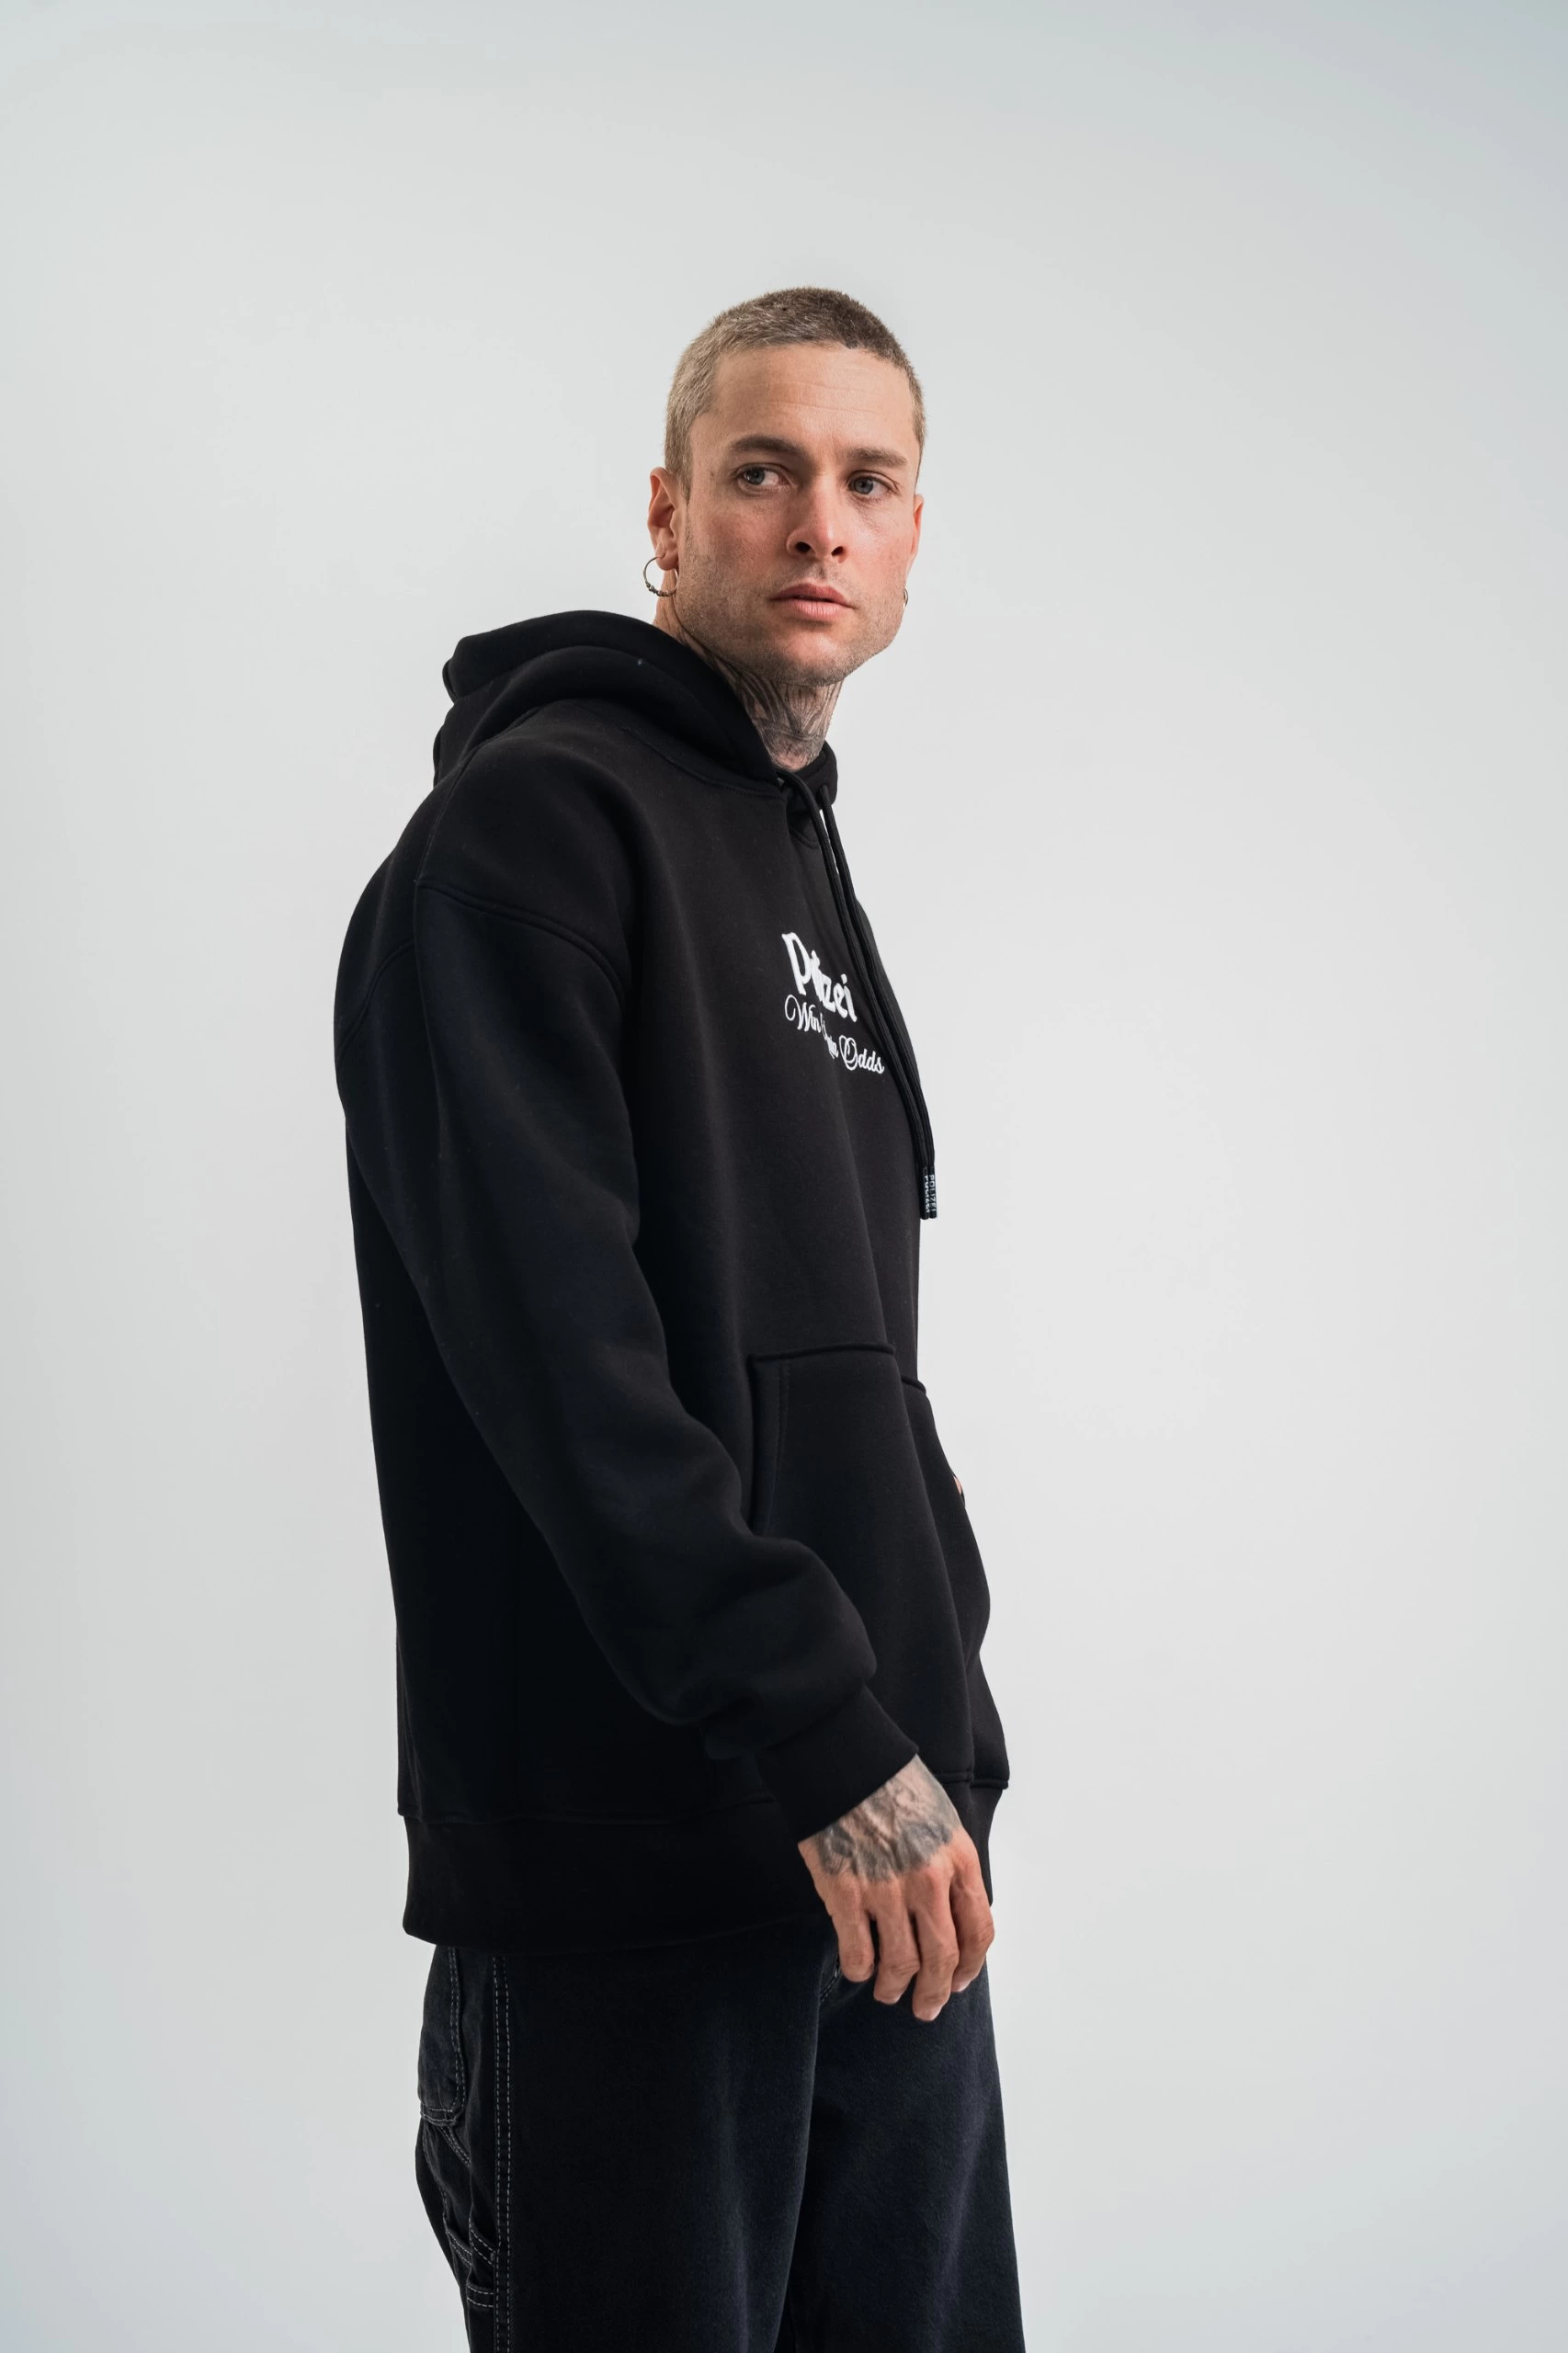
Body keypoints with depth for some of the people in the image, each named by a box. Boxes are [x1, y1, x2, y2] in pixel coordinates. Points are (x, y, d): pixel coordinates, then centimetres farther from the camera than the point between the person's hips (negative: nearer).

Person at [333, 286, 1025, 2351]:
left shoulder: (810, 867, 19)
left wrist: (941, 1722, 14)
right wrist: (830, 1734, -21)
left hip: (886, 1827, 8)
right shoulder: (533, 815, -9)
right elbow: (556, 1350, -20)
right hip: (628, 1869, -8)